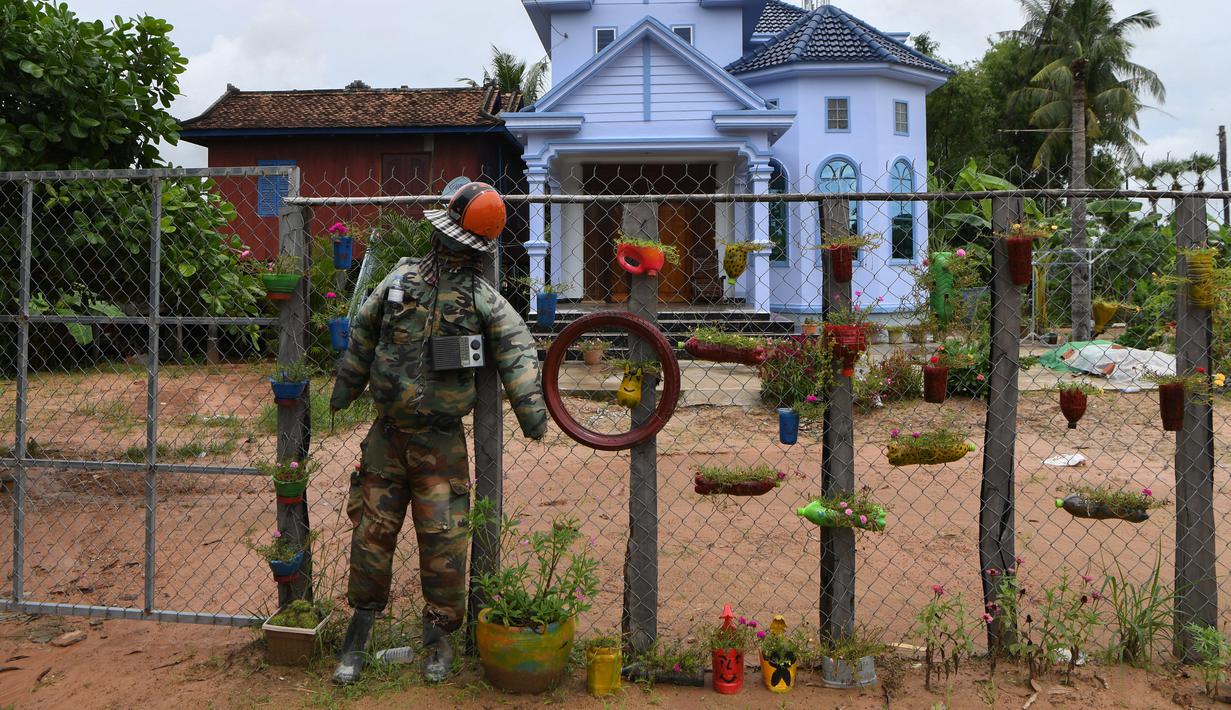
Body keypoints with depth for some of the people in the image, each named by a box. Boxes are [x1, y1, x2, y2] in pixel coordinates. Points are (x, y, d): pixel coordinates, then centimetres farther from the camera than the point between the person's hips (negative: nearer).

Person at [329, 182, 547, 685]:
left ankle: (439, 635, 19)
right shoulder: (399, 282, 4)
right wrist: (343, 392, 23)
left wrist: (531, 409, -21)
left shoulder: (483, 300, -2)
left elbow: (516, 351, -9)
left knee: (443, 540, 0)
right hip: (387, 435, 2)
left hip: (441, 442, -2)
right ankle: (359, 632, 24)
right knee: (371, 532, 8)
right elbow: (362, 336, 17)